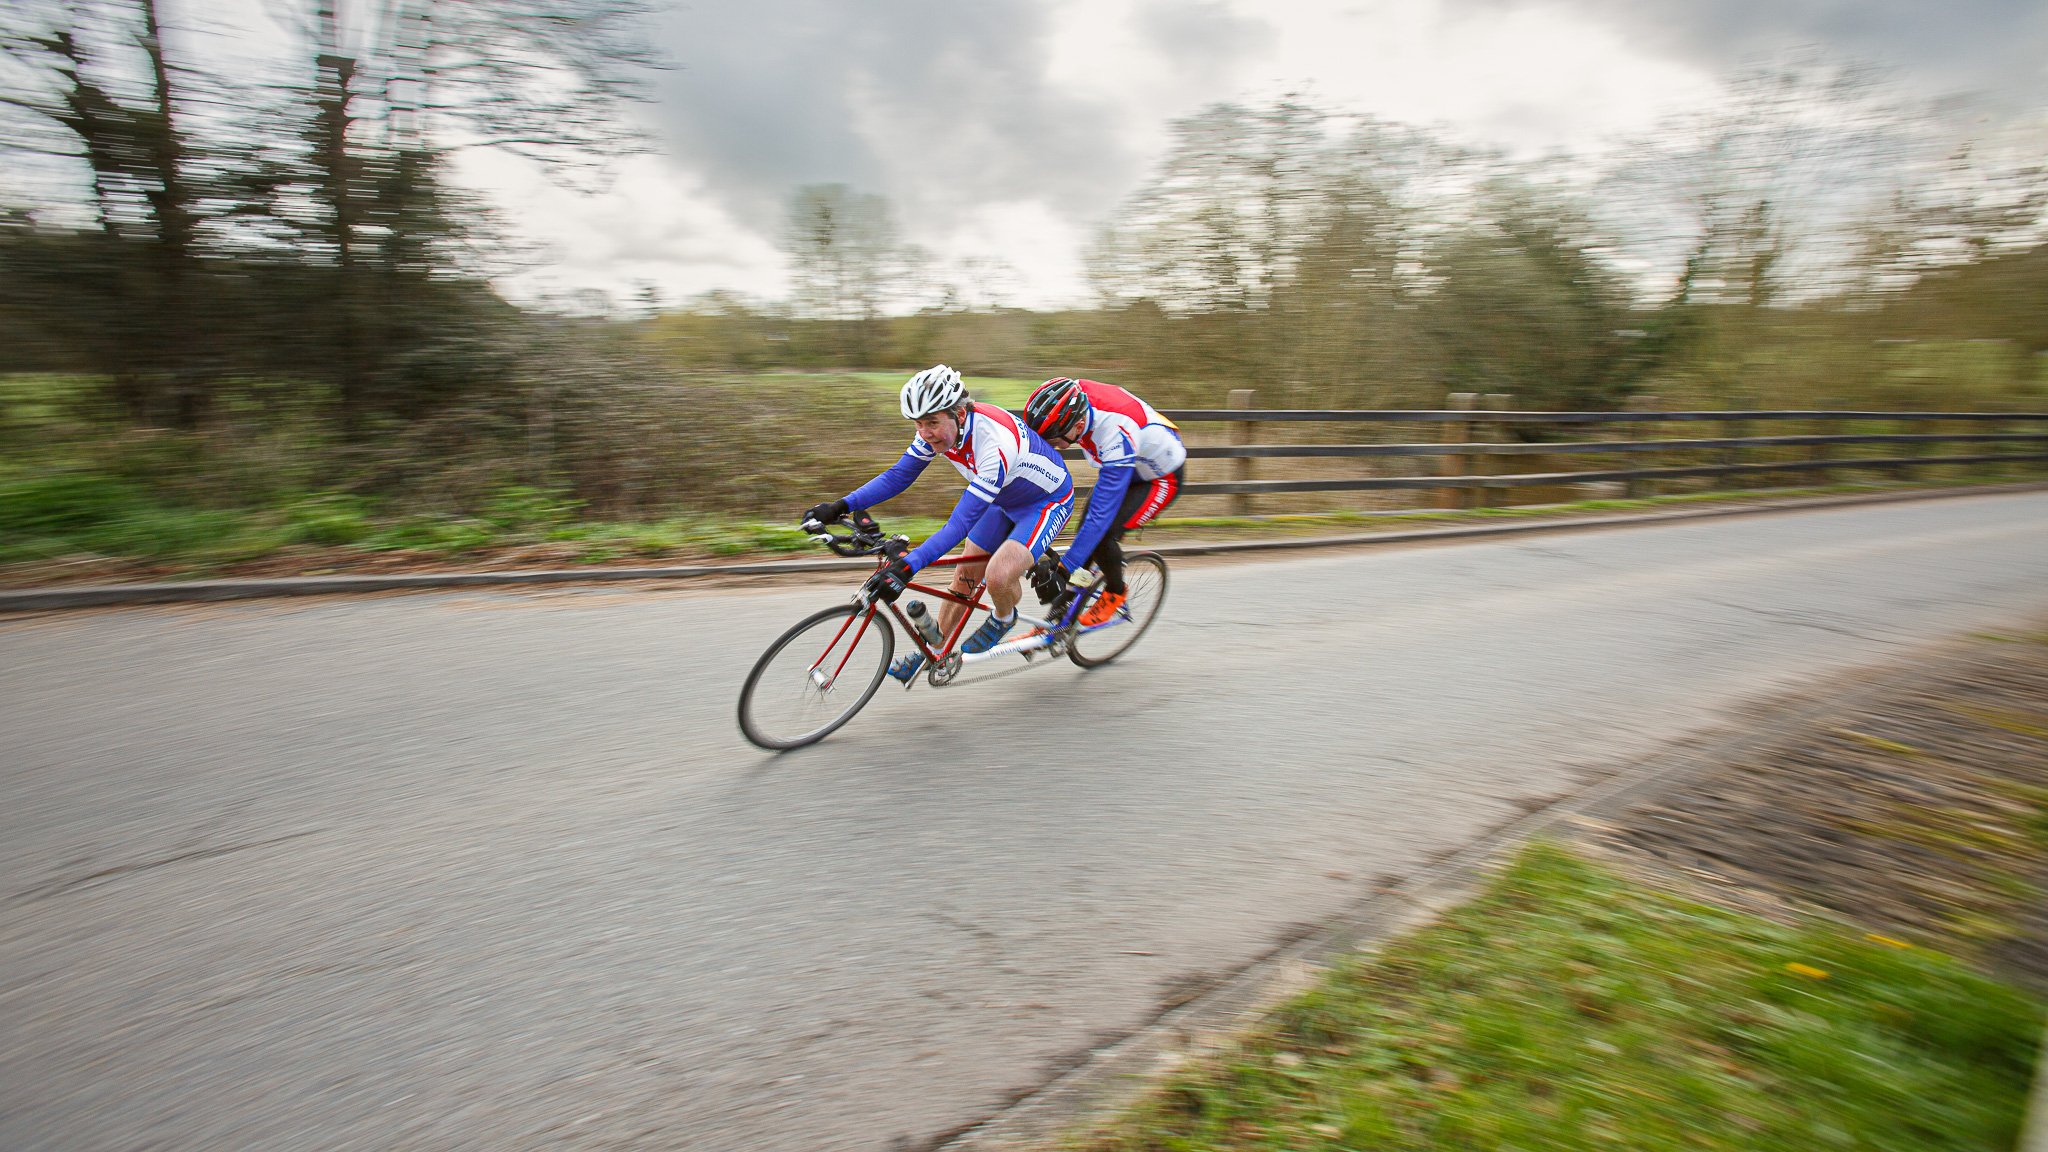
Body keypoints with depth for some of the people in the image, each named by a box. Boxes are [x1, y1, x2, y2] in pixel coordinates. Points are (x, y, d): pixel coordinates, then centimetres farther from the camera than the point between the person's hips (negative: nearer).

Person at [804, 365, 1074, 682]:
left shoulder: (994, 443, -40)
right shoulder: (938, 430, -17)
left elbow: (960, 523, -42)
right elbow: (898, 475, -8)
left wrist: (907, 566, -49)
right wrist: (842, 506, -19)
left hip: (1046, 502, -7)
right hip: (1004, 500, 7)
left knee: (998, 576, -28)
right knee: (963, 578, 8)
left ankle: (1003, 619, 6)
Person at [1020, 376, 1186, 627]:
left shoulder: (1116, 435, -43)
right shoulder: (1071, 402, -25)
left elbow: (1102, 512, -42)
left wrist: (1063, 569, -42)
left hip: (1160, 477, -7)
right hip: (1120, 469, 7)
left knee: (1102, 534, -21)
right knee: (1085, 532, -1)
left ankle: (1115, 593, 7)